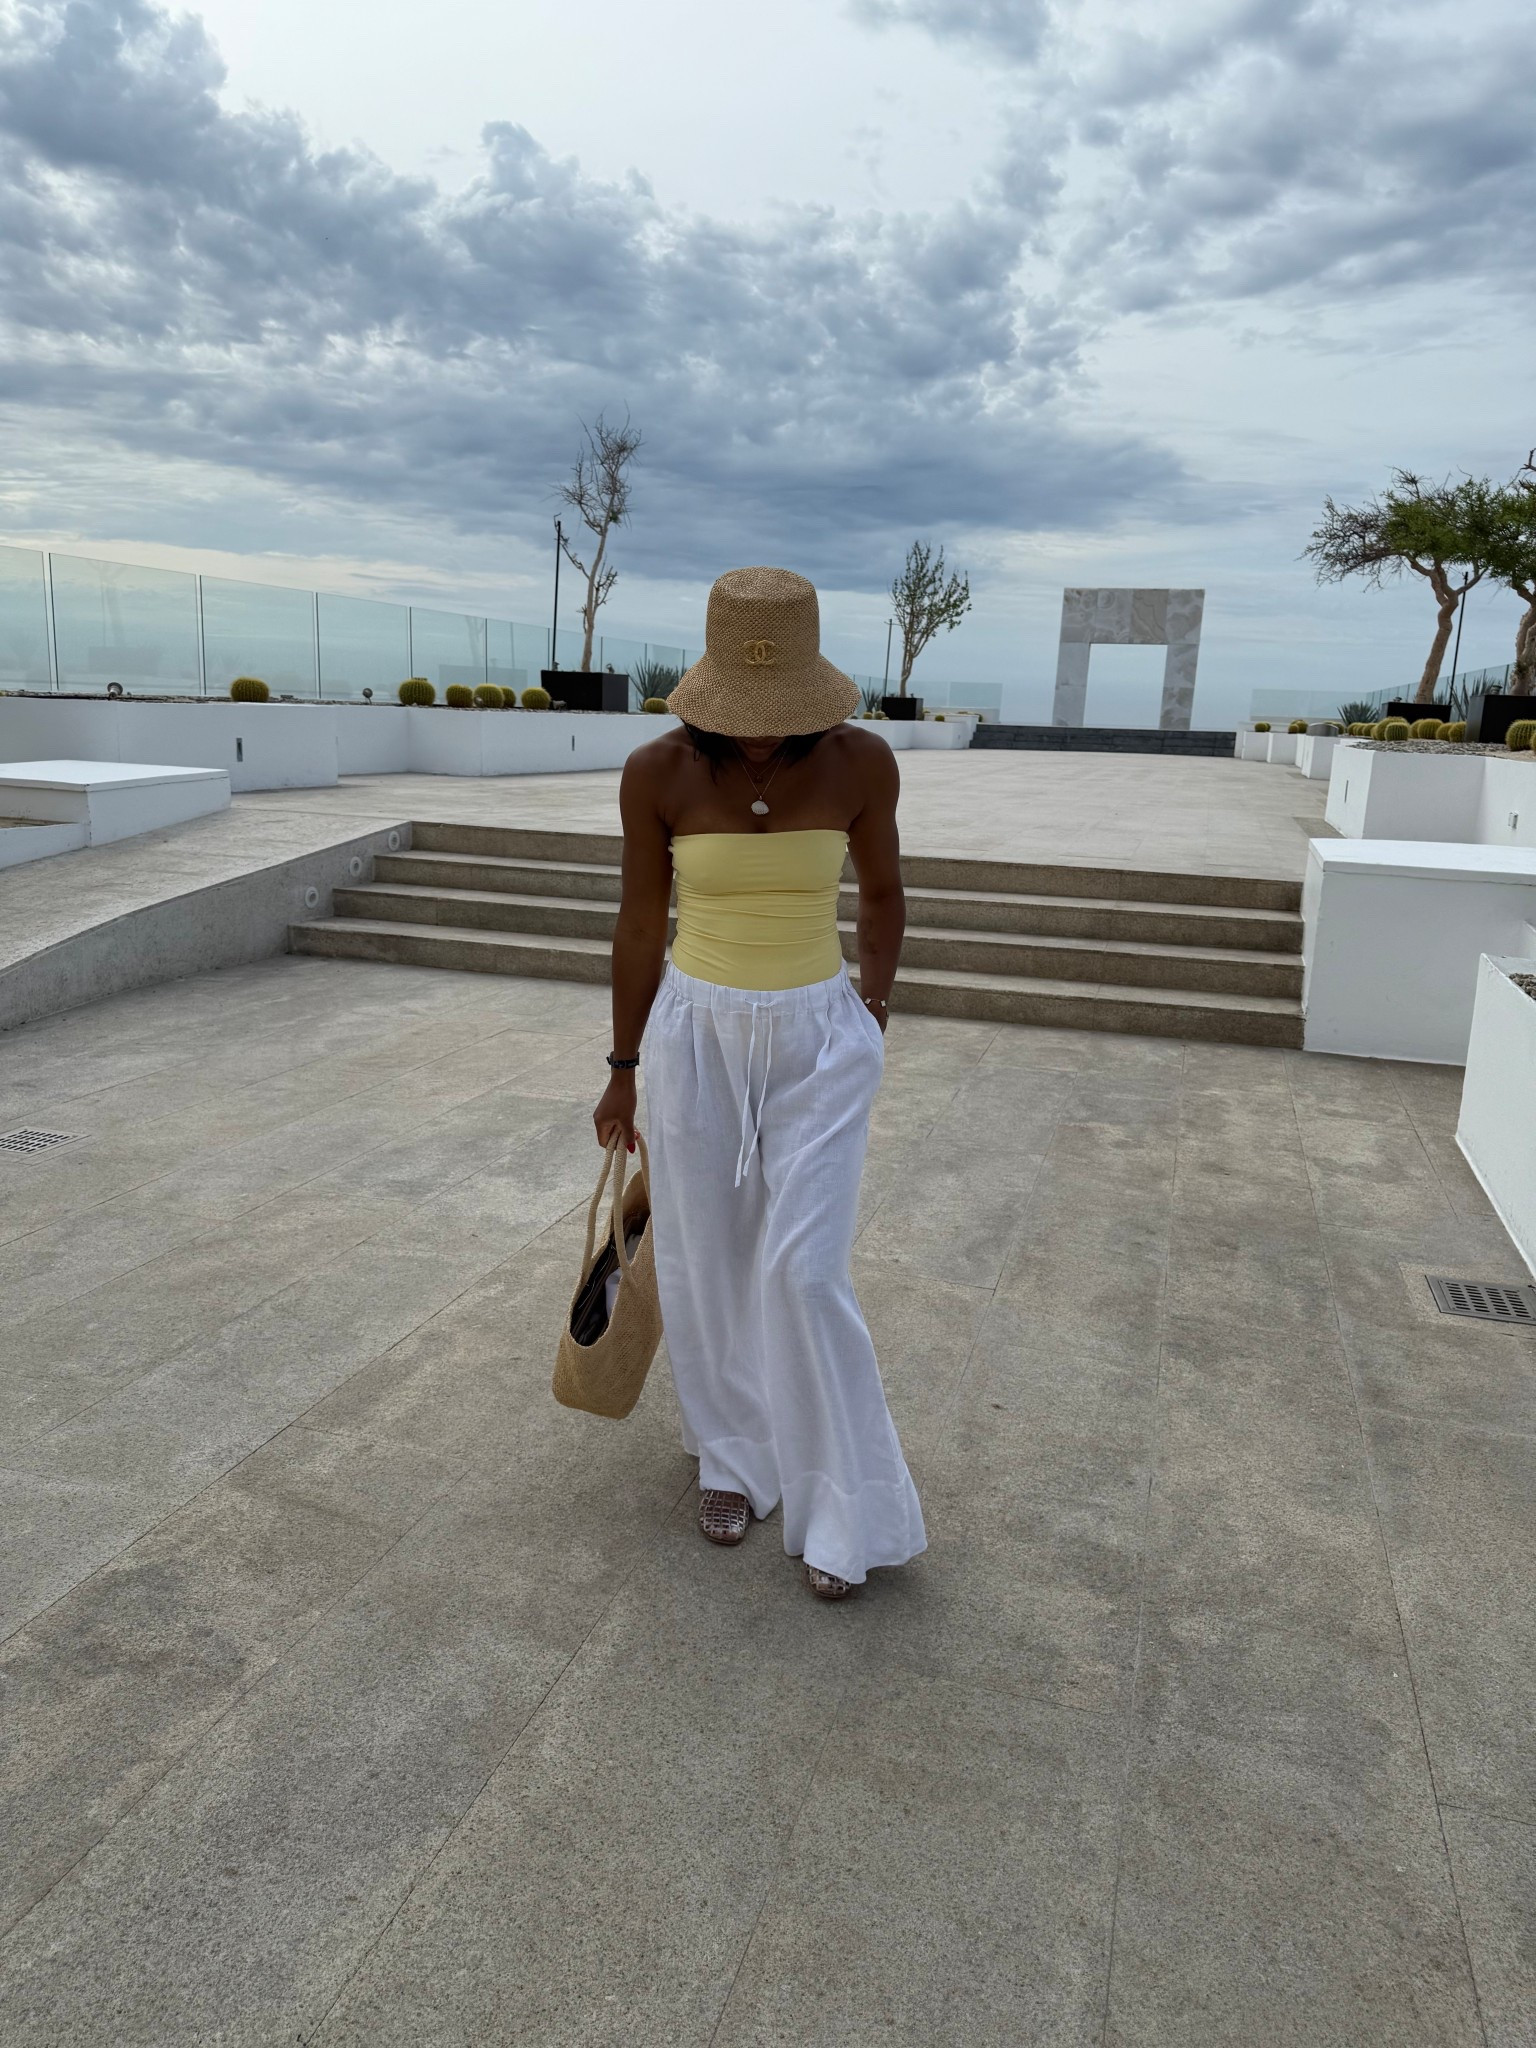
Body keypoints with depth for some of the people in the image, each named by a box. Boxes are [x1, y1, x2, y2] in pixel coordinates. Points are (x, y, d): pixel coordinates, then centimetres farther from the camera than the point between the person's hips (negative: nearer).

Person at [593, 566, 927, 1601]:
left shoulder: (860, 761, -12)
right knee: (706, 1264, 10)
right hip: (695, 1032, 1)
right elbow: (640, 925, -1)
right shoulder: (659, 771, -11)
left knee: (804, 1273, -5)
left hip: (820, 1039, -1)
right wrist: (625, 1069, 5)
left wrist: (874, 1003, 12)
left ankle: (846, 1510, 14)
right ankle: (736, 1457, 34)